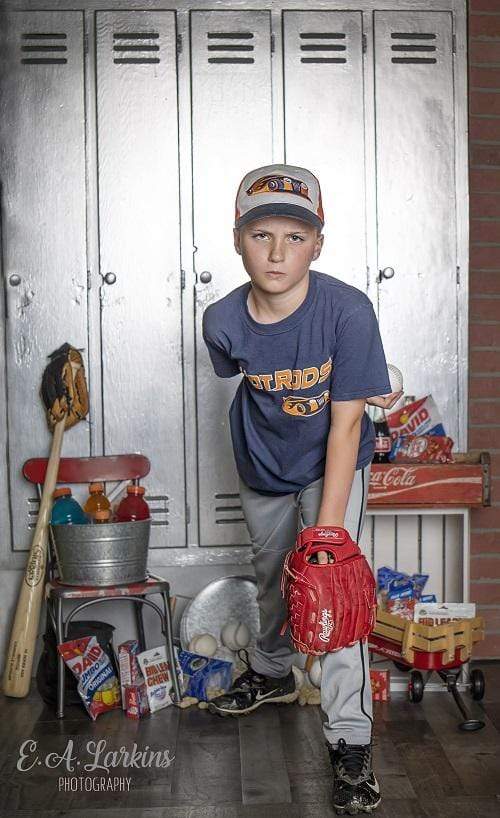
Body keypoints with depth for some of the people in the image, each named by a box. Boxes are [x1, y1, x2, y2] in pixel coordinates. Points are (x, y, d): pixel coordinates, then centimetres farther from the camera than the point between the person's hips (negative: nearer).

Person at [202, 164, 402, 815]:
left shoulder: (348, 310, -30)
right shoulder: (224, 322, -21)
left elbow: (345, 424, -28)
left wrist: (328, 526, -31)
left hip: (332, 465, -3)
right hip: (262, 467, 4)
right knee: (271, 574, 20)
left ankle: (351, 741, -3)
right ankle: (272, 673, 47)